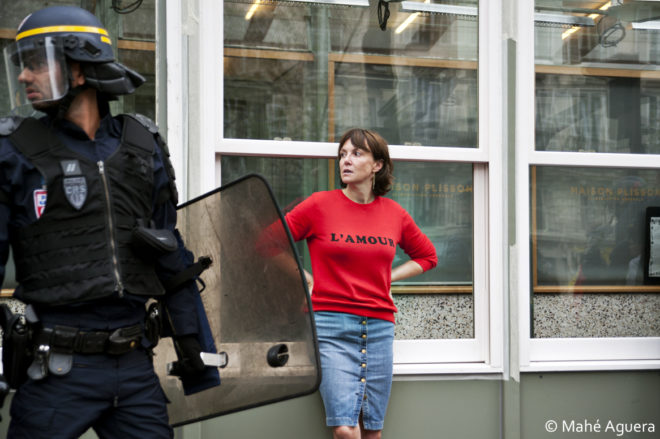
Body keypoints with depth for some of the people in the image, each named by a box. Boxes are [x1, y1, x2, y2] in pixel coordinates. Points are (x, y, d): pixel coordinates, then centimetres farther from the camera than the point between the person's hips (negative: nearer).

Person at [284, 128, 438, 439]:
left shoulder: (394, 214, 10)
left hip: (379, 328, 3)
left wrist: (388, 277, 11)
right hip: (331, 324, -3)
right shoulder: (320, 204, 1)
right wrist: (307, 281, 0)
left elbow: (427, 256, 25)